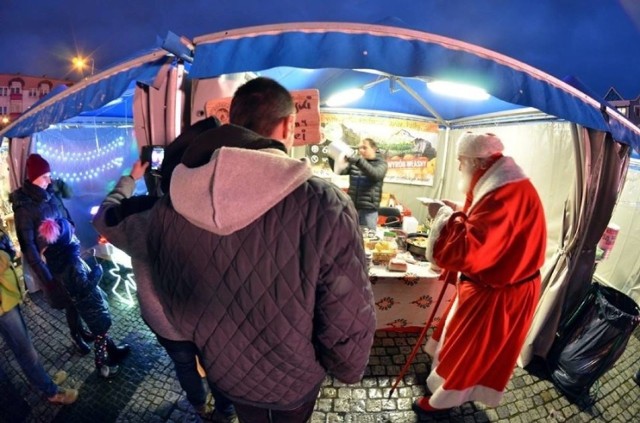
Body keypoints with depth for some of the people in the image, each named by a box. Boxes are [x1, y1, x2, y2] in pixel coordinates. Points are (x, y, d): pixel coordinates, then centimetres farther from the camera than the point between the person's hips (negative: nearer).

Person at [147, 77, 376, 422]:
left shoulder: (168, 206, -20)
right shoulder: (324, 207, -36)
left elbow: (172, 301, -5)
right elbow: (348, 326, -26)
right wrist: (348, 370, -3)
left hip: (222, 372, 4)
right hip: (294, 381, -3)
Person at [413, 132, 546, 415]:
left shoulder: (506, 195, -32)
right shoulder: (505, 186, 4)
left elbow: (467, 249, -37)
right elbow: (484, 228, 15)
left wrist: (444, 216, -23)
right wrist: (457, 211, 1)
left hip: (497, 295, -10)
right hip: (493, 284, 10)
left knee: (466, 347, 11)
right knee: (462, 341, 26)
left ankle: (442, 399, 35)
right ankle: (444, 381, 49)